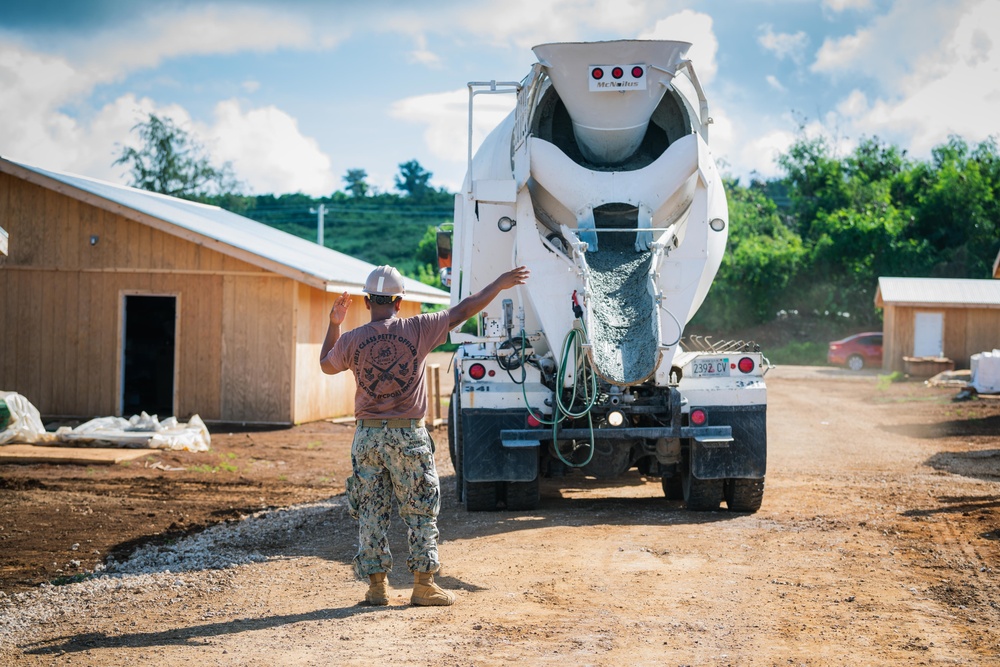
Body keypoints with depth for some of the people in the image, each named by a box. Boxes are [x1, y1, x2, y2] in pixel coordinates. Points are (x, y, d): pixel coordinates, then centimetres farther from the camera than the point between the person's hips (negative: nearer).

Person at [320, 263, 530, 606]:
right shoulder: (417, 329, -7)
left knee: (370, 511, 9)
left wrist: (334, 324, 28)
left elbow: (327, 365, 19)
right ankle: (423, 584, 8)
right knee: (420, 511, 7)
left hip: (368, 436, 2)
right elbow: (464, 310, -1)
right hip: (408, 436, -2)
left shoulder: (351, 340, -2)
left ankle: (376, 584, 12)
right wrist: (501, 283, 9)